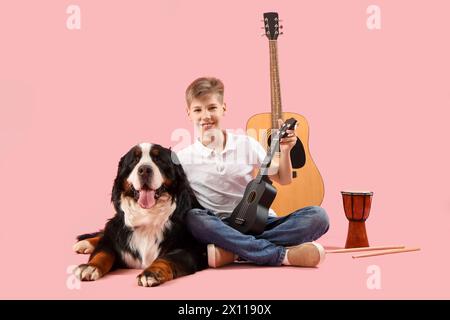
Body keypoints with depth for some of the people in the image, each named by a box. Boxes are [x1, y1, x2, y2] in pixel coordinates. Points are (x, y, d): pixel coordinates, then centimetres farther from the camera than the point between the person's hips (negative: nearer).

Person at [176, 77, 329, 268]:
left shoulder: (247, 145, 7)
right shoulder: (183, 159, 3)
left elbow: (283, 180, 14)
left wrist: (285, 151, -2)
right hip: (221, 229, -2)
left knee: (318, 216, -20)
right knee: (193, 219, -35)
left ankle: (233, 252, -27)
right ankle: (284, 255, -34)